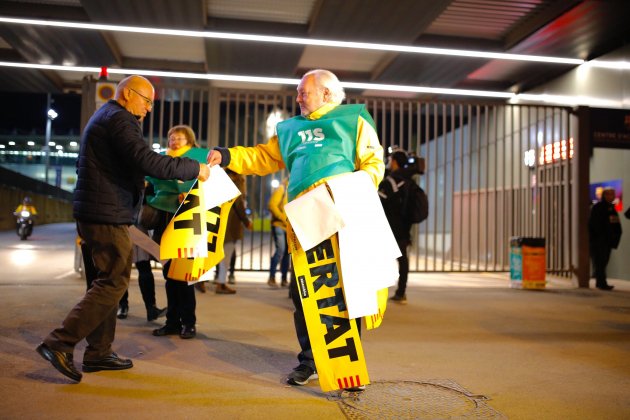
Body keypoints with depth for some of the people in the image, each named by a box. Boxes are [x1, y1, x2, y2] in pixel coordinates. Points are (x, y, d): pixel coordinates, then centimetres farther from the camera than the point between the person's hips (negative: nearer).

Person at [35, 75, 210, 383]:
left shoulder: (102, 117, 22)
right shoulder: (119, 119, -12)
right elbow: (148, 161, -25)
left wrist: (138, 183, 25)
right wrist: (195, 169, -18)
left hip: (94, 213, 11)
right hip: (107, 216, -11)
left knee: (110, 280, 14)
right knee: (114, 282, -8)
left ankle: (98, 353, 19)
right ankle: (61, 343, -7)